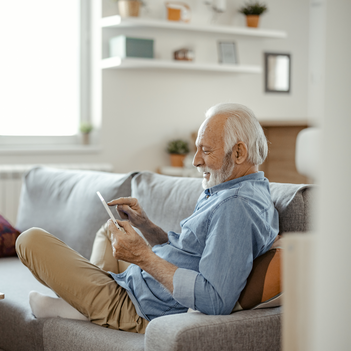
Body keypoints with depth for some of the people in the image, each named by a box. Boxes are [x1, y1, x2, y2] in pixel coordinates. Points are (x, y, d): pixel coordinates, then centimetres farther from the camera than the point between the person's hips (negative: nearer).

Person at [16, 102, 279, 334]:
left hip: (147, 313, -11)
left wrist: (145, 258, -29)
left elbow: (215, 302, -34)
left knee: (31, 239, -6)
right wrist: (144, 225, 4)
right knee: (109, 229, 38)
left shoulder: (238, 206, -26)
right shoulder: (227, 193, 9)